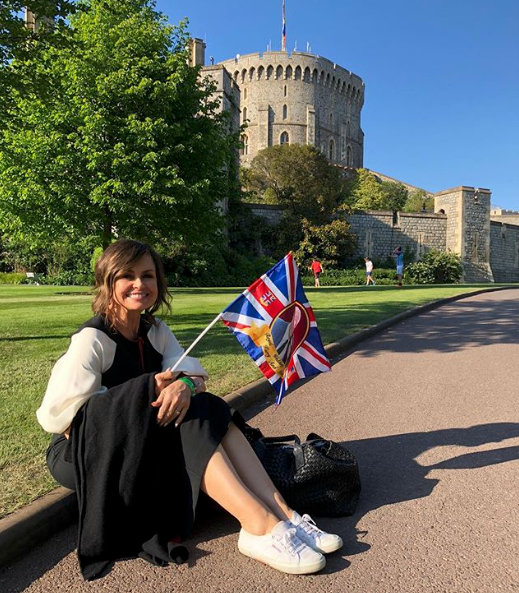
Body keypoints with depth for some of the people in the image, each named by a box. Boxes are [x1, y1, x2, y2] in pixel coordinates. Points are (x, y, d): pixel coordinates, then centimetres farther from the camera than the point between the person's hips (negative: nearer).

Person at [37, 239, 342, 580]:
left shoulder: (155, 331, 3)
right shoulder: (92, 340, -16)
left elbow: (196, 374, -8)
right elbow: (53, 416, -24)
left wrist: (185, 385, -35)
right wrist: (147, 390, -23)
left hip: (149, 445, 6)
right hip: (81, 454, -6)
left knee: (210, 410, -20)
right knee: (189, 419, -29)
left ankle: (283, 515, -29)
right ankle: (261, 527, -37)